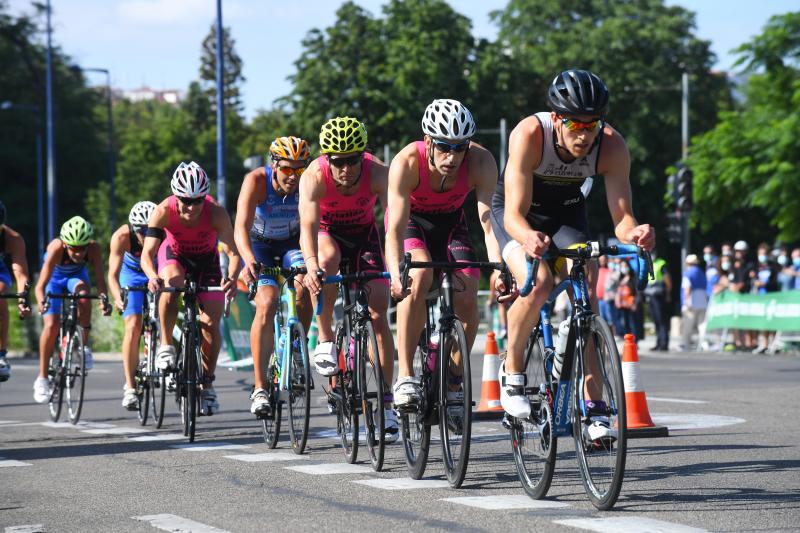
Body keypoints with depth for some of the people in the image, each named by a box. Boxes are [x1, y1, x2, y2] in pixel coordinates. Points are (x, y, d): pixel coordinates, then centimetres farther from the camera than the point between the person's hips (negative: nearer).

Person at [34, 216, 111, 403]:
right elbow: (41, 285, -43)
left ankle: (84, 345, -15)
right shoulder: (56, 248, -38)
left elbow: (99, 279, -40)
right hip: (55, 278, -1)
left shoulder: (94, 249, -33)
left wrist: (103, 298, -60)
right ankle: (42, 378, -4)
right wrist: (41, 301, -63)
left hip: (76, 276, 1)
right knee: (51, 325, -16)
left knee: (83, 294, -34)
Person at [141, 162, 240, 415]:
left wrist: (231, 278, -59)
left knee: (211, 325, -8)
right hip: (174, 254, 0)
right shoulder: (163, 211, -33)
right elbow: (147, 253, -36)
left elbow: (232, 252, -38)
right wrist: (153, 277, -57)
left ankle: (207, 382, 12)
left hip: (206, 260, 0)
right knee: (171, 283, -36)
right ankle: (166, 345, -21)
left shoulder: (216, 213, -33)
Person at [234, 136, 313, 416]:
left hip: (292, 243, 2)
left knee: (304, 288, -27)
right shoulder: (257, 180, -28)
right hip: (260, 246, -2)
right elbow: (241, 227, -36)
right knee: (267, 303, -23)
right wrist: (249, 261, -55)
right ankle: (259, 388, -21)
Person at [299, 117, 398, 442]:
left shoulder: (378, 173, -32)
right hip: (326, 232, -1)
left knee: (379, 312, -10)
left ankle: (385, 403, -4)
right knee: (329, 259, -38)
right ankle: (325, 340, -20)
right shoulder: (314, 177, -32)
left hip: (363, 232, 1)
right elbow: (308, 225, -43)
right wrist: (311, 265, -61)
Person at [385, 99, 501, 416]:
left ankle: (453, 382, 7)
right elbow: (395, 229, -40)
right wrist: (396, 274, -57)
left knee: (467, 300, -15)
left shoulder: (480, 161, -31)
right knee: (419, 276, -31)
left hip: (450, 223, 2)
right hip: (411, 221, -2)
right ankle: (405, 375, -26)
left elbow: (489, 221, -37)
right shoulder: (407, 163, -35)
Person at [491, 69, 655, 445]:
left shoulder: (612, 146, -27)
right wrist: (528, 237, -60)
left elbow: (622, 217, -27)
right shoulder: (529, 135, -35)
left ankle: (593, 408, -13)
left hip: (567, 212, 3)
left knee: (587, 296, -17)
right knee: (538, 282, -30)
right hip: (515, 211, -3)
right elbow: (515, 214, -38)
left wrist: (634, 233, -51)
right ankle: (512, 370, -7)